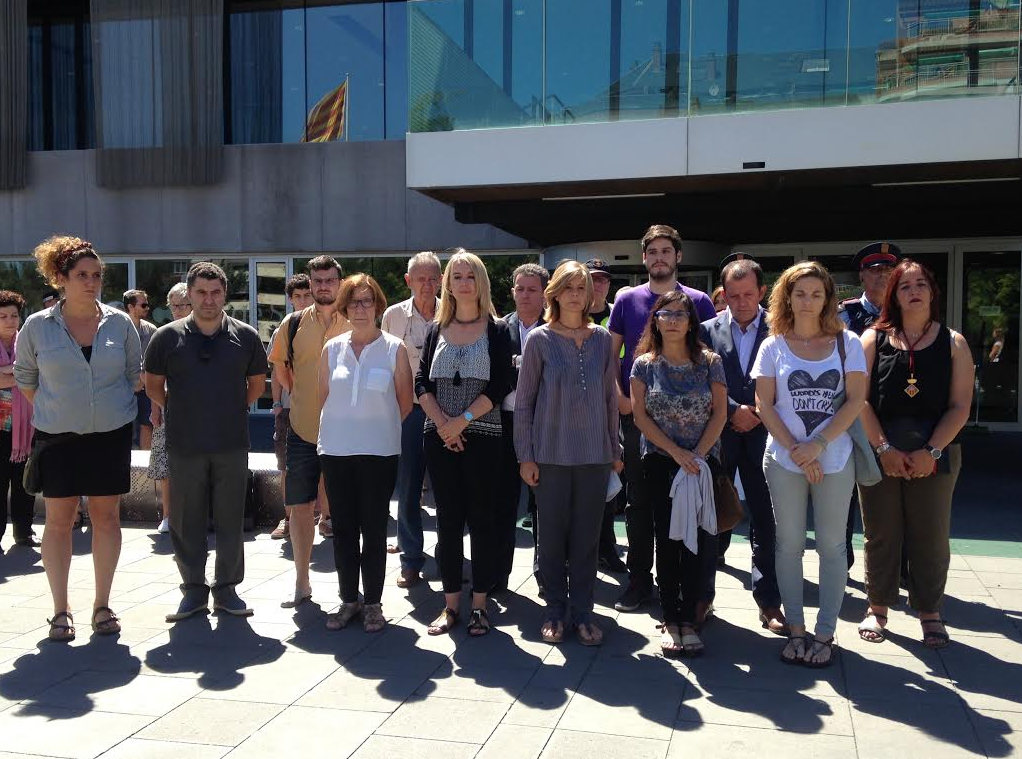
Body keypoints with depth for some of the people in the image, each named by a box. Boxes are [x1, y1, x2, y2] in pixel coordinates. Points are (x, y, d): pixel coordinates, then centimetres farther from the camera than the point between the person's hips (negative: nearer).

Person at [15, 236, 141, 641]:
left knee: (106, 516, 6)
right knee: (58, 519, 2)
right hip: (57, 436, -1)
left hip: (111, 434, 1)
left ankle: (102, 605, 16)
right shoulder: (37, 326, -2)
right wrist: (49, 409, 10)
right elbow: (24, 376, 12)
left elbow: (135, 372, 13)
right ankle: (60, 610, 11)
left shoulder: (119, 323, 1)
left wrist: (117, 407, 8)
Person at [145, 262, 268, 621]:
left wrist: (233, 410, 10)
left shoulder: (245, 336, 1)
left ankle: (226, 588, 19)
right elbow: (153, 385, 11)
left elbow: (257, 383, 14)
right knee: (187, 521, 6)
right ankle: (193, 589, 20)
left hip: (232, 445, 0)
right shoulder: (167, 336, -1)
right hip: (184, 445, 0)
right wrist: (179, 412, 8)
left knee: (230, 520, 7)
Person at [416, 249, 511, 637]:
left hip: (482, 435, -3)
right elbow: (422, 383, 5)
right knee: (447, 520, 6)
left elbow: (500, 386, -7)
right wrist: (442, 423, -9)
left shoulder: (497, 330, 2)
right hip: (439, 437, 3)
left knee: (481, 518, 2)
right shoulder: (436, 329, 10)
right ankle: (451, 604, 14)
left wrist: (464, 419, -15)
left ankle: (479, 605, 11)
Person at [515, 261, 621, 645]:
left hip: (595, 454, 2)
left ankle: (582, 611, 19)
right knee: (552, 534, 5)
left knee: (587, 535, 7)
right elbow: (524, 400, 0)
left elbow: (610, 397, 10)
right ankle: (555, 610, 20)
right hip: (551, 452, -2)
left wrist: (615, 449, 10)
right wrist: (525, 455, -4)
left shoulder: (602, 339, 5)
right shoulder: (540, 339, -1)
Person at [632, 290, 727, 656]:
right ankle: (671, 620, 10)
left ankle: (689, 618, 6)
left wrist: (698, 455, -10)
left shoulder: (710, 362, 2)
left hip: (703, 461, 0)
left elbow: (719, 413, 0)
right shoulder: (645, 364, 1)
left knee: (698, 539, -3)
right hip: (660, 463, 0)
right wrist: (677, 452, -10)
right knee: (667, 540, 3)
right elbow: (640, 415, -2)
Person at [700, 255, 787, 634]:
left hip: (762, 435, 0)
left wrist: (759, 414, -11)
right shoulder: (708, 331, 4)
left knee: (766, 521, 5)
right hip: (718, 436, 1)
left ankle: (769, 602, 17)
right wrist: (734, 412, -10)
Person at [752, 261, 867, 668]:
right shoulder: (773, 347, 2)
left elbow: (856, 400, -4)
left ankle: (825, 633, 15)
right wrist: (795, 449, -11)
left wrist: (817, 444, -13)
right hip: (785, 460, 1)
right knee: (789, 544, 6)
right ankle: (796, 629, 17)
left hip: (834, 458, 0)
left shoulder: (846, 342, 1)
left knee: (831, 545, 5)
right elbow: (764, 405, -1)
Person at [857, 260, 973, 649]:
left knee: (931, 537, 6)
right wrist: (884, 448, -11)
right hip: (878, 453, 0)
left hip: (934, 457, 0)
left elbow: (960, 406, -2)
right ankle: (877, 608, 21)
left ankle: (929, 612, 20)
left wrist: (931, 452, -11)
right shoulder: (873, 339, 4)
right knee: (880, 534, 7)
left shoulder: (953, 343, 5)